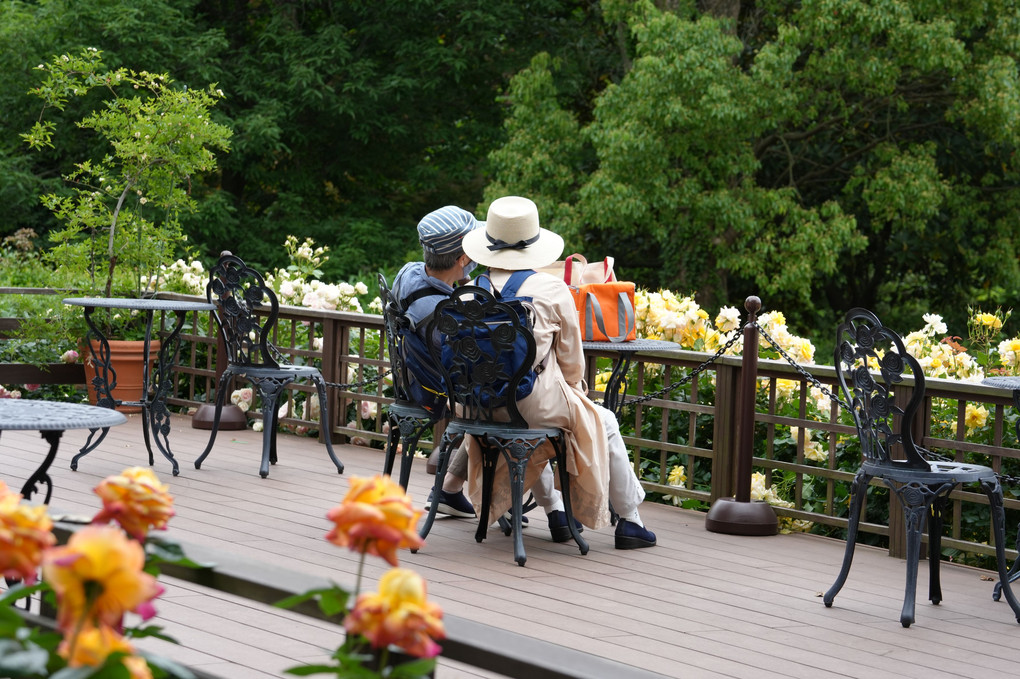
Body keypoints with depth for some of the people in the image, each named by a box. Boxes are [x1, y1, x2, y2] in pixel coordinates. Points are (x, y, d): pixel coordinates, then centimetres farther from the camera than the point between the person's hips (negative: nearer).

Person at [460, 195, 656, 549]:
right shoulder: (553, 290, -10)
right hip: (536, 406, -4)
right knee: (605, 423, 23)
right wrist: (576, 388, 21)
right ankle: (630, 520, 30)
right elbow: (572, 361, -2)